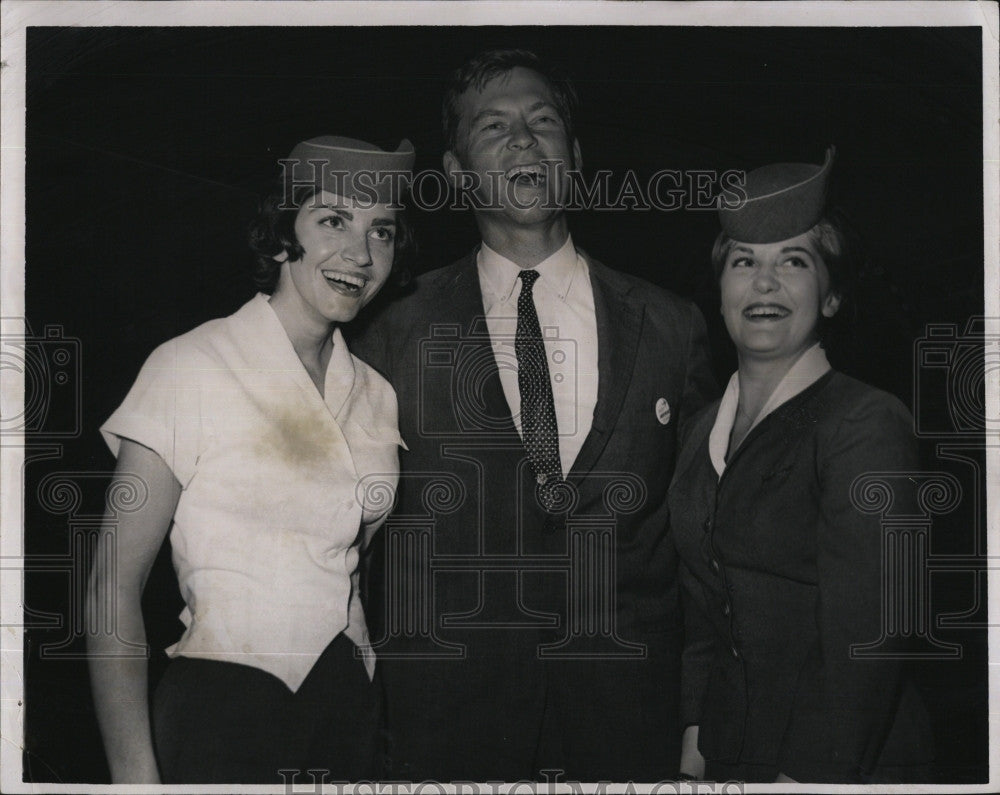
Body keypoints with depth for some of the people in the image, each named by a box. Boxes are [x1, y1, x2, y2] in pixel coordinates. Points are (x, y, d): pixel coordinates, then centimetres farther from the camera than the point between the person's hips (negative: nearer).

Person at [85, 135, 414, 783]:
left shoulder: (375, 395, 8)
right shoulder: (193, 366, -9)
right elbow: (114, 582, -12)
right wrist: (136, 773, -20)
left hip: (350, 705, 6)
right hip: (224, 712, -5)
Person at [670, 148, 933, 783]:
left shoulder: (868, 423, -14)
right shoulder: (705, 432, 8)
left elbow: (864, 638, -18)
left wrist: (806, 774, -21)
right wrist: (695, 735, 3)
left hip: (848, 761, -6)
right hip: (726, 753, 6)